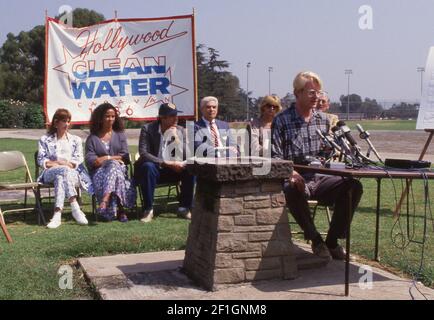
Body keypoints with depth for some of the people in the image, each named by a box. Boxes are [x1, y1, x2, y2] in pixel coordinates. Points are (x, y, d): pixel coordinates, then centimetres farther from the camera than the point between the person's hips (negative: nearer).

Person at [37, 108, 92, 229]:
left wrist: (63, 163, -7)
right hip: (50, 173, -1)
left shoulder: (76, 140, 26)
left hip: (74, 174, 1)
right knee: (64, 171, -38)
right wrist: (60, 164, -5)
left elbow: (78, 160, 11)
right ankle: (75, 208, -50)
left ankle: (57, 213, -51)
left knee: (60, 177, -37)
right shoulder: (45, 140, 22)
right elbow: (41, 160, 9)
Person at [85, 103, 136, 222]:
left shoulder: (120, 135, 20)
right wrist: (114, 158, -9)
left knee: (113, 165, -36)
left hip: (119, 168, 1)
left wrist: (107, 158, -5)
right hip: (99, 172, 0)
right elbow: (90, 160, 0)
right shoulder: (92, 138, 14)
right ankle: (119, 210, -44)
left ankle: (105, 200, -57)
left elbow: (125, 157, 9)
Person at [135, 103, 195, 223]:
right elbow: (143, 153, -18)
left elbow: (186, 156, -7)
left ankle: (184, 208, -12)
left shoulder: (180, 131, 1)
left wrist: (176, 137, -19)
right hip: (154, 168, -3)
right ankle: (148, 209, -25)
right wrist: (166, 163, -26)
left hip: (173, 170, 3)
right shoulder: (148, 129, -7)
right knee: (148, 167, -36)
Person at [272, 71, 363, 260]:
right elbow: (276, 157, -8)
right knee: (292, 189, -39)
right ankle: (316, 240, -19)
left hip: (319, 179, 5)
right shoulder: (281, 121, 0)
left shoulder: (324, 120, 15)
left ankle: (332, 241, -8)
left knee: (354, 185, -20)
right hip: (295, 179, -4)